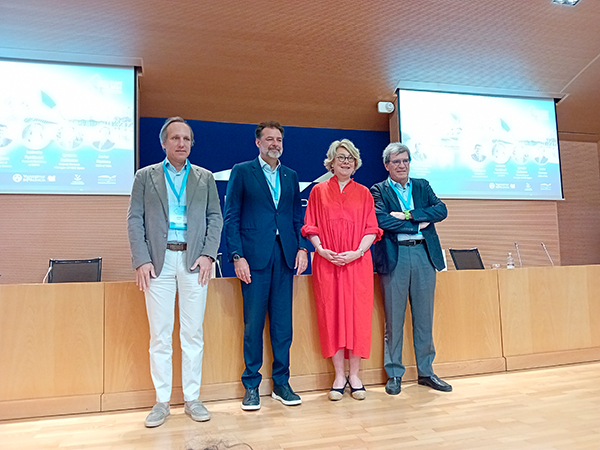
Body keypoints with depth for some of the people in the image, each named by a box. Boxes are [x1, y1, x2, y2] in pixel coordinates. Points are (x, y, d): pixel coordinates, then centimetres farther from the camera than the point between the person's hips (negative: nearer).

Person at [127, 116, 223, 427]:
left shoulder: (205, 177, 12)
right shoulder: (145, 176, 9)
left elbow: (215, 218, 8)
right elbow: (134, 220, 4)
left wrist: (208, 255, -4)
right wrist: (141, 260, -7)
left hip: (193, 261, 1)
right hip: (159, 261, 0)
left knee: (193, 333, 5)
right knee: (159, 334, 4)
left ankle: (192, 398, 18)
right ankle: (162, 401, 17)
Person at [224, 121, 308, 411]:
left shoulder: (290, 176, 17)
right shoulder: (242, 171, 4)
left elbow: (297, 217, 16)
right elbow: (231, 217, -1)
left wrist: (302, 248, 1)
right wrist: (237, 256, -10)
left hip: (285, 256, 4)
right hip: (254, 256, -4)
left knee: (283, 323, 8)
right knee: (254, 324, 2)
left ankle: (281, 383, 21)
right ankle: (251, 386, 17)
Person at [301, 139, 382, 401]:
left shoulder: (364, 193, 11)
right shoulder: (319, 191, 10)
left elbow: (371, 228, 4)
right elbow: (311, 227, 5)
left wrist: (358, 252, -12)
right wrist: (321, 249, -13)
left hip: (358, 263, 1)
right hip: (327, 263, 0)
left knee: (357, 315, 2)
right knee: (331, 316, 2)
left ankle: (354, 375, 15)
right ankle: (339, 376, 15)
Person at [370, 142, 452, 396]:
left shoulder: (422, 186, 16)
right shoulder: (378, 191, 5)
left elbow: (441, 210, 1)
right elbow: (381, 219, -13)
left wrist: (408, 215, -11)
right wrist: (418, 225, -9)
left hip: (424, 255, 4)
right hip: (394, 257, -3)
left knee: (424, 317, 10)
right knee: (394, 319, 3)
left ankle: (426, 372, 24)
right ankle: (394, 374, 16)